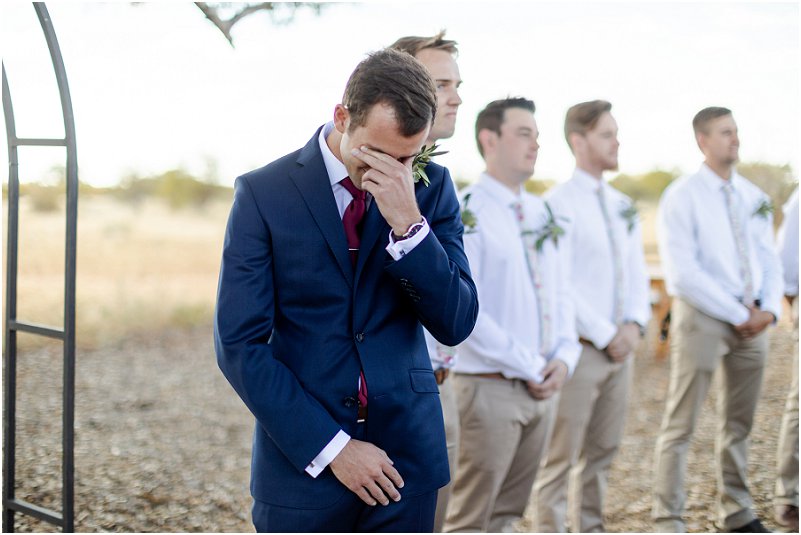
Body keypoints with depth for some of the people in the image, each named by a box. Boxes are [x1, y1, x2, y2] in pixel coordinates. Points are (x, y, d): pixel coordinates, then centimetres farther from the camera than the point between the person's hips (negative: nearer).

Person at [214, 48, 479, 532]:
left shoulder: (431, 187, 1)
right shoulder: (264, 193, -7)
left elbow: (455, 325, -5)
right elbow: (239, 345, -9)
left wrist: (409, 223, -19)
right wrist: (331, 447, -13)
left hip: (407, 454, 2)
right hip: (303, 456, -2)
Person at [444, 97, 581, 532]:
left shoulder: (539, 212, 12)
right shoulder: (466, 213, -12)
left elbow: (560, 292, 17)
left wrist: (564, 357, 0)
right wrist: (529, 366, -14)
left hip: (542, 386, 7)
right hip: (490, 386, -7)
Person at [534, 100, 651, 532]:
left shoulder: (623, 206, 12)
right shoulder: (560, 204, -11)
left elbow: (637, 272, 15)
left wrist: (634, 325, -2)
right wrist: (605, 336, -13)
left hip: (620, 347, 7)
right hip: (580, 347, -7)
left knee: (602, 452, 14)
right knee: (561, 458, -1)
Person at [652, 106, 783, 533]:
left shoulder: (754, 197, 11)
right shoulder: (682, 197, -8)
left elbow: (768, 260, 13)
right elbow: (682, 273, -15)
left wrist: (769, 308, -6)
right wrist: (738, 314, -14)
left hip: (753, 319, 6)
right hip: (702, 317, -6)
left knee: (739, 424, 14)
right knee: (680, 426, -3)